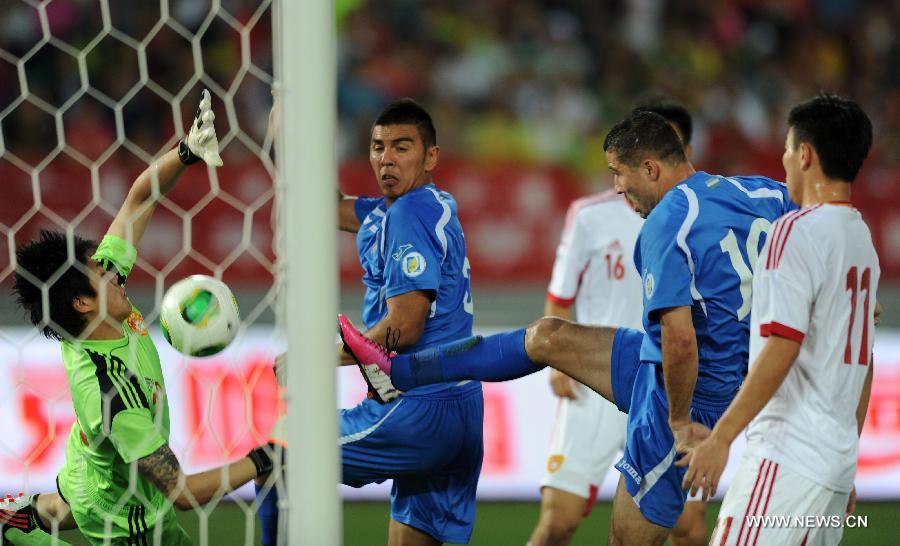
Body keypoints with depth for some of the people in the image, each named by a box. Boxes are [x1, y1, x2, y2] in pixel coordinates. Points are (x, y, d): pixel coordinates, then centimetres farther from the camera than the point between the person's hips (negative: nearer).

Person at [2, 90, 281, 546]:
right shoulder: (113, 392, -43)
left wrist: (187, 151, -29)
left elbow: (139, 199, -12)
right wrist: (261, 461, -34)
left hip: (86, 470, 9)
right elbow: (179, 491, -39)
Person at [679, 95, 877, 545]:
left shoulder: (798, 230, -11)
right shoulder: (861, 237, 16)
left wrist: (720, 438, -16)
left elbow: (781, 349, -18)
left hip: (789, 459, -9)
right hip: (838, 462, 9)